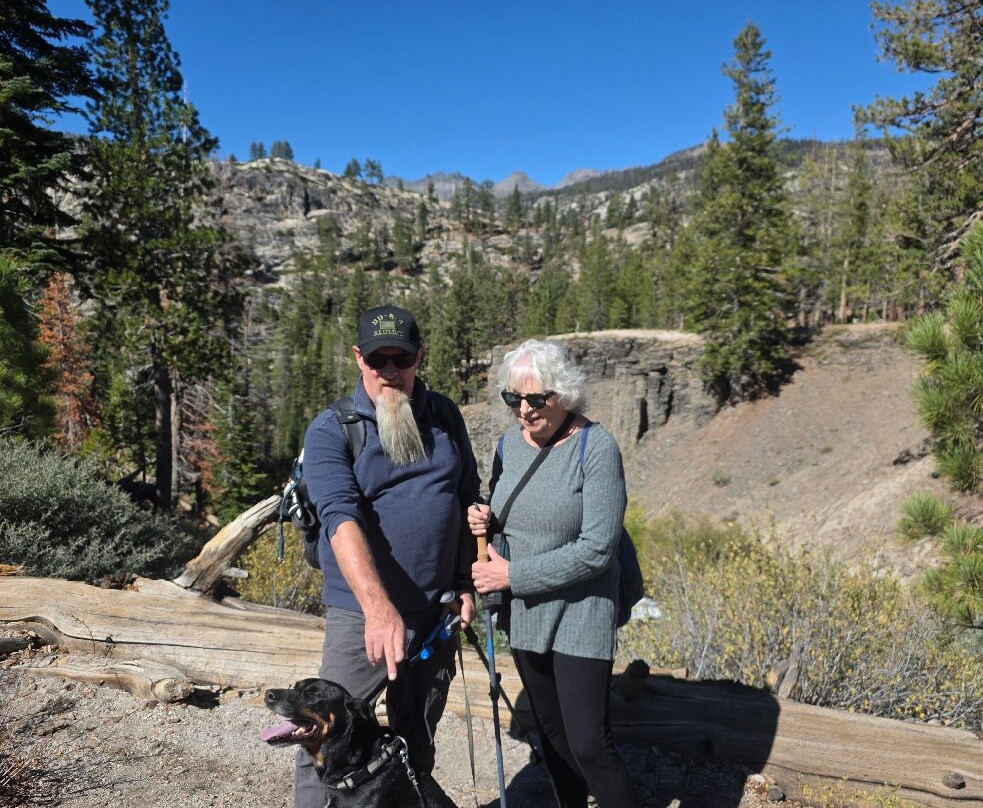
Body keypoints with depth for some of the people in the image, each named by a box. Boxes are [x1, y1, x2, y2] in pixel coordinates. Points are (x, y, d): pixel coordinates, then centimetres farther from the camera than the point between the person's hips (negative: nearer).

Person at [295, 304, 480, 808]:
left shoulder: (444, 417, 3)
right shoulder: (331, 430, -11)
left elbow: (467, 501, 11)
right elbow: (341, 518, -25)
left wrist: (465, 583, 5)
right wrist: (378, 607, -37)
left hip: (437, 611, 4)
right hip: (363, 613, -3)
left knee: (417, 742, 19)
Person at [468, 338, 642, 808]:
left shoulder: (595, 447, -17)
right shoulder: (510, 441, 1)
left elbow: (597, 549, -20)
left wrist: (514, 575, -18)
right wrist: (484, 522, -8)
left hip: (579, 617, -6)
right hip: (523, 615, 6)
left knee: (589, 746, -4)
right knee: (550, 731, 19)